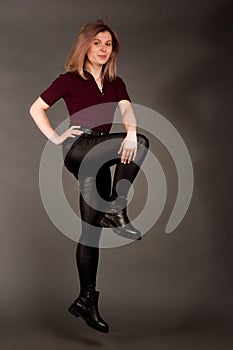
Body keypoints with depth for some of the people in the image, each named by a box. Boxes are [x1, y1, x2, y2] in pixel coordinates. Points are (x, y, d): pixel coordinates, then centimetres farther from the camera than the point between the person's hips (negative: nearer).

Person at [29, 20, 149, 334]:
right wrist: (56, 138, -8)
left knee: (91, 229, 4)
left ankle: (86, 299, 11)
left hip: (99, 159, 5)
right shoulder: (70, 79, 2)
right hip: (78, 148, -5)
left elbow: (127, 108, -5)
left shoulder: (115, 82, 14)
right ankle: (117, 212, -21)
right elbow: (36, 108, 4)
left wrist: (130, 133, -26)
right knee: (142, 143, -24)